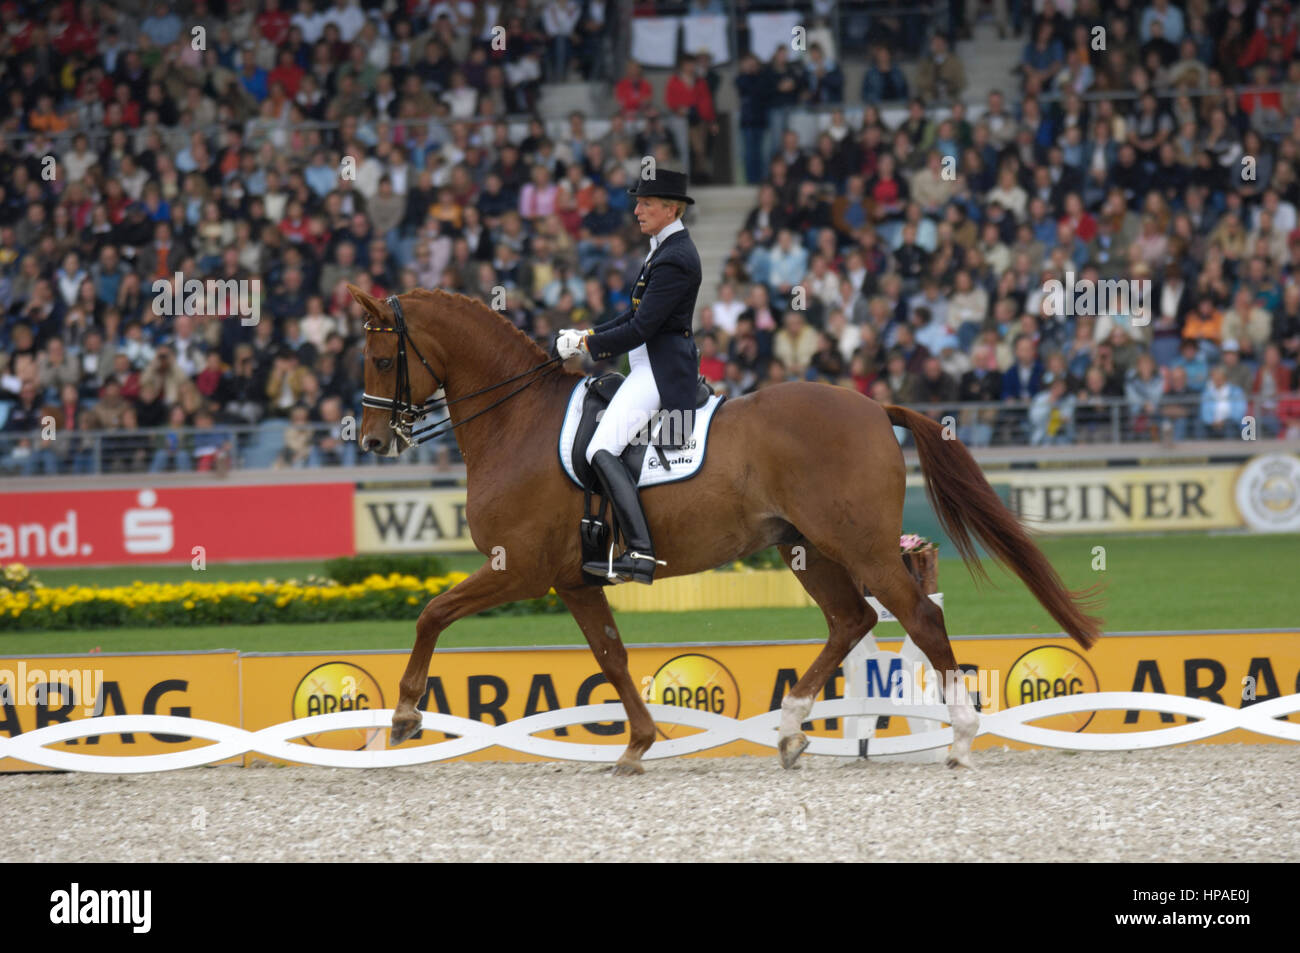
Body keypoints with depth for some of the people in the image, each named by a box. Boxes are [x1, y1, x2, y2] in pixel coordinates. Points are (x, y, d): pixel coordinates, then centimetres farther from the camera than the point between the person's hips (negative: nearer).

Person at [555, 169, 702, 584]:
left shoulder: (674, 260, -18)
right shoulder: (665, 248, 16)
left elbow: (641, 328, -20)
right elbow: (637, 315, 21)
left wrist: (587, 345, -11)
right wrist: (588, 335, 10)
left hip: (660, 370, -11)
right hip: (652, 367, 11)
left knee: (601, 450, -23)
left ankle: (641, 553, -31)